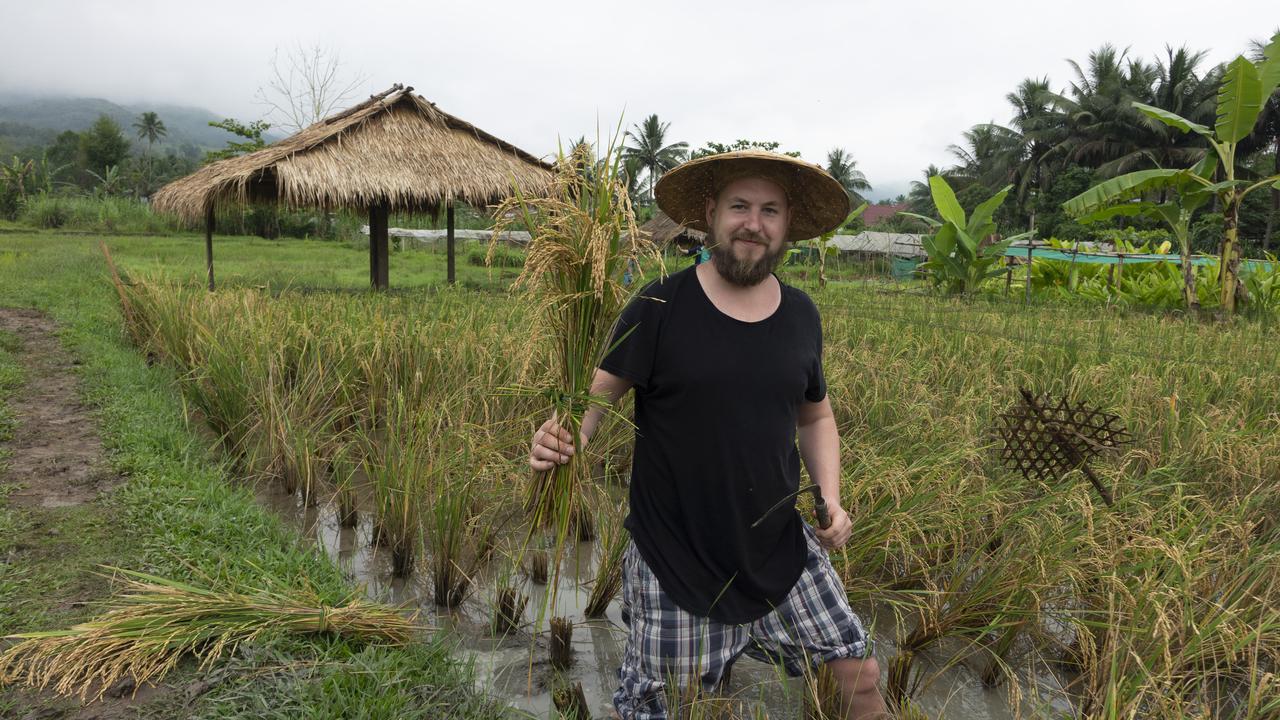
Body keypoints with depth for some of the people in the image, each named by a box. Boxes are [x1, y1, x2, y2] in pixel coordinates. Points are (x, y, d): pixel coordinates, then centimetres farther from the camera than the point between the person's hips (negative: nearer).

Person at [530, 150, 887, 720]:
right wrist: (562, 437, -31)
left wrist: (831, 500, 0)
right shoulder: (659, 308, -12)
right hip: (676, 565, -3)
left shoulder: (801, 315, 2)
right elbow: (598, 392, -9)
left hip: (783, 550, 4)